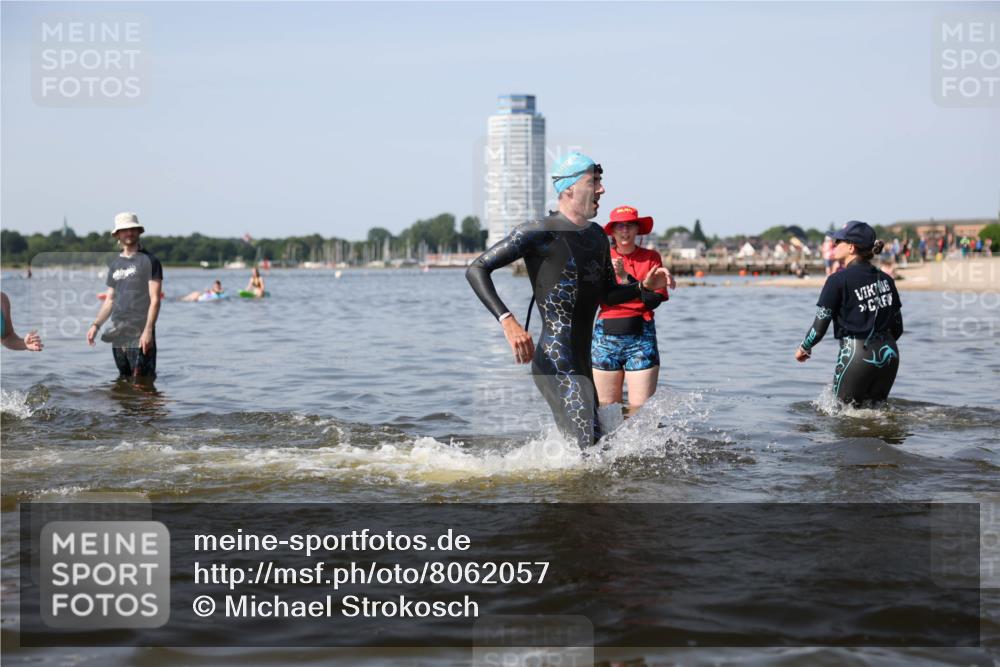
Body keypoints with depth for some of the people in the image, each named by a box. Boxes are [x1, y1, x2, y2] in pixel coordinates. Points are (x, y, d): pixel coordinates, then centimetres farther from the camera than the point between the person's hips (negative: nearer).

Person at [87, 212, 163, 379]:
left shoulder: (149, 261, -2)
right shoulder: (115, 264, 16)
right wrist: (96, 325, 6)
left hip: (140, 335, -6)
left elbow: (155, 299, -9)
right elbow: (110, 300, 20)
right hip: (118, 334, 6)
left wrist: (148, 330, -18)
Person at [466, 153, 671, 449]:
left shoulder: (597, 236, 18)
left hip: (582, 365, 9)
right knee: (586, 449, -17)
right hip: (556, 365, -9)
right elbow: (476, 270, -12)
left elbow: (608, 295, 30)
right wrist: (508, 322, -25)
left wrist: (643, 286, 9)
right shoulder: (540, 231, -8)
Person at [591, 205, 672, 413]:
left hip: (641, 337, -1)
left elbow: (654, 300, -7)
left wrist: (626, 277, -16)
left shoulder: (651, 257, 5)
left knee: (641, 411, -8)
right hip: (605, 338, 1)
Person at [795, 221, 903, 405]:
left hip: (856, 355, -6)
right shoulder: (885, 279, 9)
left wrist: (804, 348, 10)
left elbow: (819, 328, -8)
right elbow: (898, 327, 12)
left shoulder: (838, 280, -10)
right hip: (889, 355, 6)